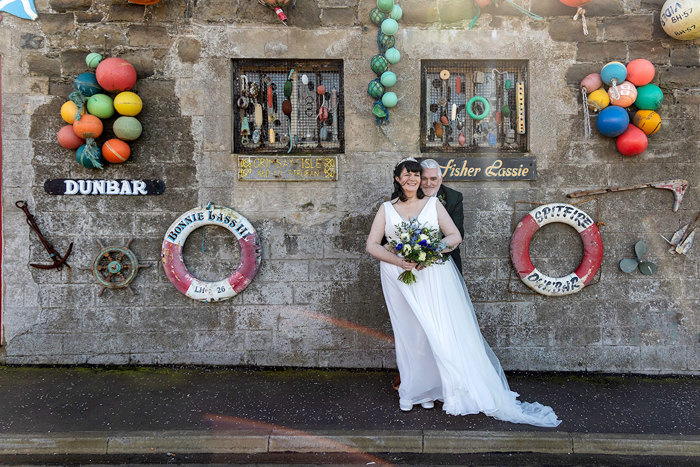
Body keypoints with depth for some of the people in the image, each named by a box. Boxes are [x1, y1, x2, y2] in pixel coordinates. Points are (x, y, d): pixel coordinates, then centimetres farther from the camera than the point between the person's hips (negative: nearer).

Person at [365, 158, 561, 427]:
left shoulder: (433, 204, 7)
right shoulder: (386, 209, 8)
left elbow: (455, 236, 0)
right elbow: (372, 245, 1)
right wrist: (399, 260, -15)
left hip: (434, 274, 0)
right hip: (400, 278, 1)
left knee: (443, 331, -5)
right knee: (409, 334, 4)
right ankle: (412, 392, 16)